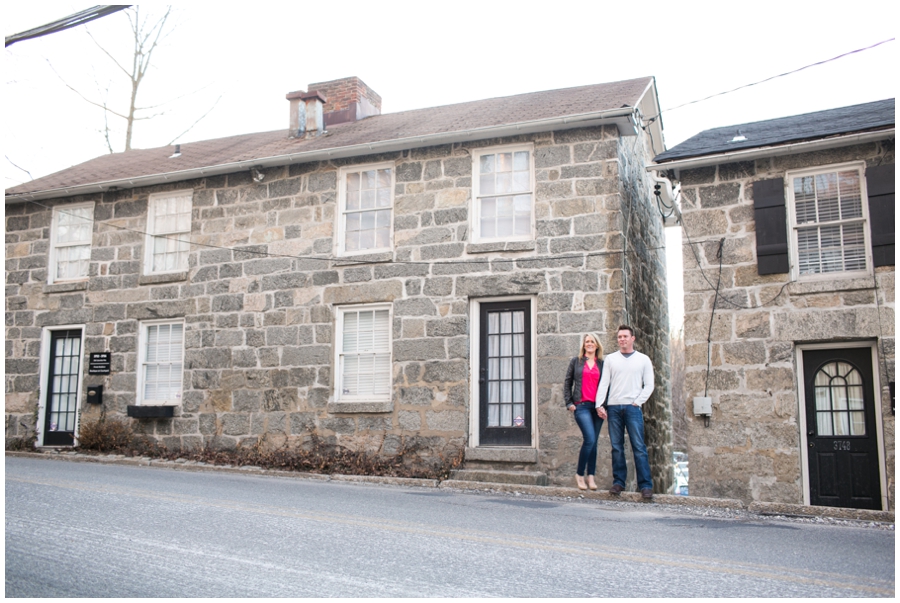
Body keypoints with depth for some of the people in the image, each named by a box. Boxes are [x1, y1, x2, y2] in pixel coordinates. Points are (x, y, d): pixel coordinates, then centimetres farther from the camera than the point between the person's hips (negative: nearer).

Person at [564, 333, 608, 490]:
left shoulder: (602, 364, 11)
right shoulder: (576, 361, 9)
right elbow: (567, 383, 11)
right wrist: (569, 403, 3)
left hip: (598, 406, 2)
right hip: (581, 405, -2)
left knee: (593, 442, 5)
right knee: (590, 439, -15)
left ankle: (591, 477, 11)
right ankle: (579, 474, -2)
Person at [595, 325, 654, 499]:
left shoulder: (643, 359, 9)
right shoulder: (610, 359, 12)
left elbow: (649, 385, 7)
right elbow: (603, 383, 7)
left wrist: (638, 402, -5)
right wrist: (599, 404, -4)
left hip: (633, 407, -2)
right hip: (613, 408, 2)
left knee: (639, 447, -7)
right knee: (617, 447, 4)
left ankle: (646, 485, -6)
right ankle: (618, 482, 10)